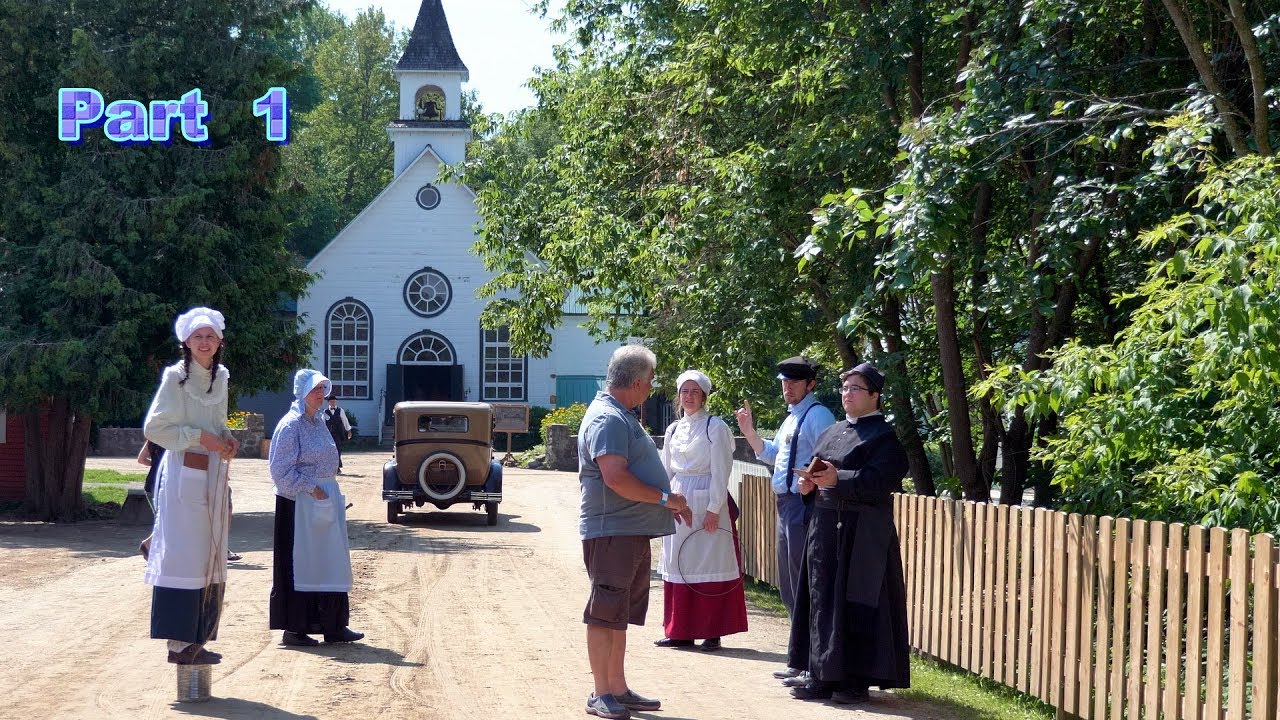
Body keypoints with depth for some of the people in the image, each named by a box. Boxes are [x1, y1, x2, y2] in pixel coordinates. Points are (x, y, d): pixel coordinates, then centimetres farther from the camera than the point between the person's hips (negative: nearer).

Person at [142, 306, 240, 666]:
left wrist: (227, 439, 3)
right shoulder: (176, 377, -7)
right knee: (183, 553, -11)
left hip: (214, 475, 7)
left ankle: (198, 638, 14)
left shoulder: (220, 377, 13)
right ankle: (180, 642, -10)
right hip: (184, 473, -7)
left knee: (210, 558, 8)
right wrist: (200, 437, -17)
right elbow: (155, 428, -11)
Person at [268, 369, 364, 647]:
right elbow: (282, 470, -16)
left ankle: (333, 626, 15)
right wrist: (310, 488, -20)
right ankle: (294, 629, 5)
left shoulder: (319, 421, 13)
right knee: (300, 563, -2)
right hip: (299, 502, -9)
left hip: (325, 497, 9)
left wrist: (330, 492, 14)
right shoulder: (291, 425, -13)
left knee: (331, 561, 9)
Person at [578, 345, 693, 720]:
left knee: (618, 615, 14)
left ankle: (618, 689, 21)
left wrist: (669, 502, 17)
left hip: (633, 532, 10)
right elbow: (615, 477, -26)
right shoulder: (608, 419, -16)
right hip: (612, 531, -10)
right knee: (605, 614, -4)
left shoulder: (622, 417, 18)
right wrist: (664, 498, -17)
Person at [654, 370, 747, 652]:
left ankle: (712, 632, 0)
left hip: (706, 502, -6)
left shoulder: (715, 427, -5)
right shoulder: (674, 430, 13)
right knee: (678, 565, 7)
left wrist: (714, 509, -14)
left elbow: (720, 471, -9)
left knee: (709, 565, -4)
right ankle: (681, 631, 13)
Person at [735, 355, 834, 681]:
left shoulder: (817, 416, -12)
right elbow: (771, 454, 25)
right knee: (788, 585, 15)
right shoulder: (792, 418, 18)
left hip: (804, 505, -10)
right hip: (786, 504, 10)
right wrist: (749, 432, 16)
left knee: (803, 585, -7)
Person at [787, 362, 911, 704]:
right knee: (823, 600, 8)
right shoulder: (832, 432, 17)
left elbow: (881, 480, -20)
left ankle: (857, 679, 2)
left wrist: (838, 479, -29)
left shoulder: (883, 436, -7)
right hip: (825, 526, 8)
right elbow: (817, 471, 23)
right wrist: (809, 484, 0)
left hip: (861, 533, -8)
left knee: (856, 605, -4)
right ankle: (823, 676, 14)